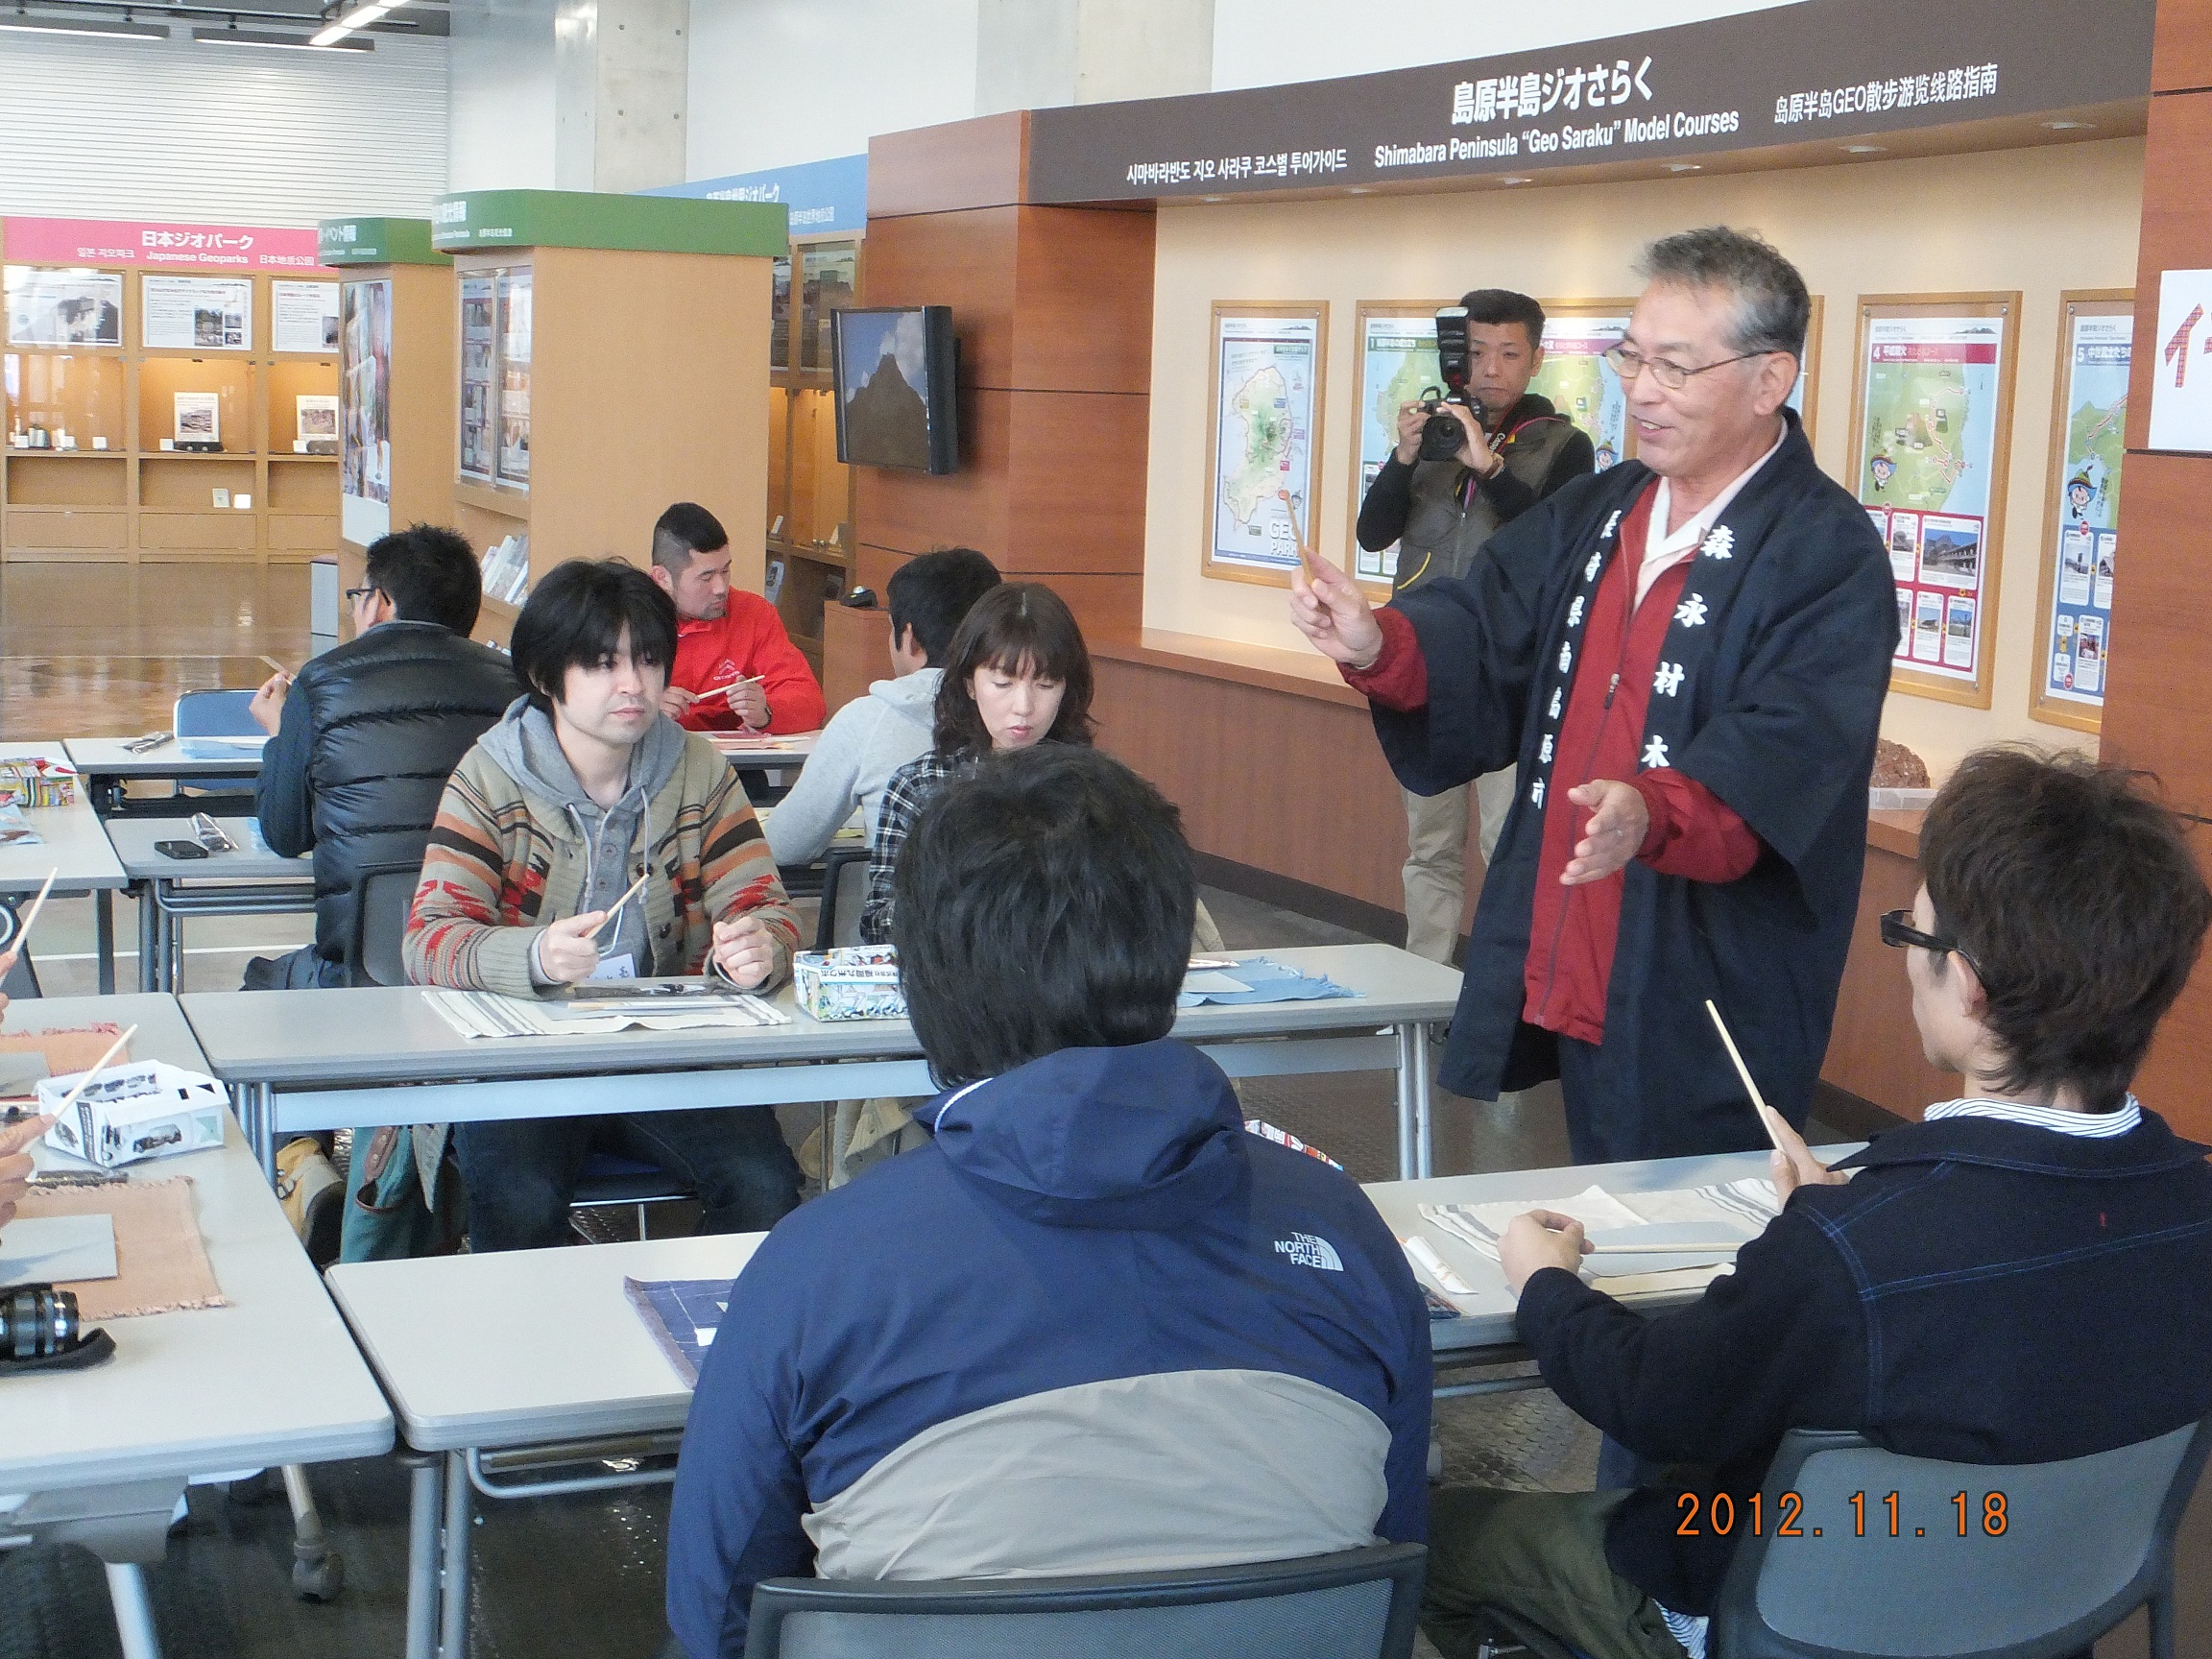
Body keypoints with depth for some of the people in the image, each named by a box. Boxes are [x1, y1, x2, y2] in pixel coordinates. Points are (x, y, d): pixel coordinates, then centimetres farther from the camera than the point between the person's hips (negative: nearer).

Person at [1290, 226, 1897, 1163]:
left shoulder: (1829, 557, -13)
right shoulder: (1596, 514, 12)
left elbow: (1777, 764, -24)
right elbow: (1486, 645, 10)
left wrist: (1652, 815, -42)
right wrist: (1379, 647, -11)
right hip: (1563, 994, 7)